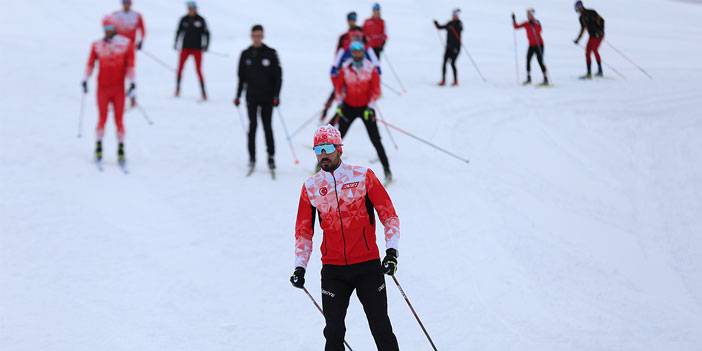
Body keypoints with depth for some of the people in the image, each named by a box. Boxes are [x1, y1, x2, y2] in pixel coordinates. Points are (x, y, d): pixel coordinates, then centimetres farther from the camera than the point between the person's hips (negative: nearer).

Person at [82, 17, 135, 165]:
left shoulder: (125, 43, 0)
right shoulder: (97, 45, 3)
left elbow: (130, 64, 0)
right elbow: (90, 64, 6)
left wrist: (132, 82, -5)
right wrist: (85, 80, -2)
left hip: (119, 88, 0)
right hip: (103, 88, 0)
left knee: (119, 120, 1)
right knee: (102, 118, 0)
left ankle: (121, 149, 9)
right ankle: (99, 147, 12)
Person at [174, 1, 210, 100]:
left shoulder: (200, 20, -3)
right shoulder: (184, 20, 3)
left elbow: (206, 33, 2)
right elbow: (179, 32, 14)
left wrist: (205, 44, -8)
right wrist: (176, 43, 10)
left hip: (197, 48, -2)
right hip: (185, 48, 2)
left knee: (199, 70, -5)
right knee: (180, 68, -2)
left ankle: (203, 92, -1)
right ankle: (177, 89, 11)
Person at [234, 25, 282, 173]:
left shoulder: (270, 54, -1)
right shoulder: (246, 54, 6)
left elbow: (278, 75, -1)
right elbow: (241, 76, 12)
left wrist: (276, 95, -8)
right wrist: (238, 95, 8)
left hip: (267, 97, -2)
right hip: (252, 97, 2)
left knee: (267, 127, -1)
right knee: (252, 126, -4)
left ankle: (271, 156, 9)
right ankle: (252, 157, 1)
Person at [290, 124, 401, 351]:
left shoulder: (362, 176, -2)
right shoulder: (311, 187, 5)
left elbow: (389, 215, 0)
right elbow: (304, 230, 14)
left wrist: (392, 251, -11)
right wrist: (300, 266, 6)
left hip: (368, 265, -2)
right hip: (333, 270, 2)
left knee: (381, 328, 1)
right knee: (334, 332, -1)